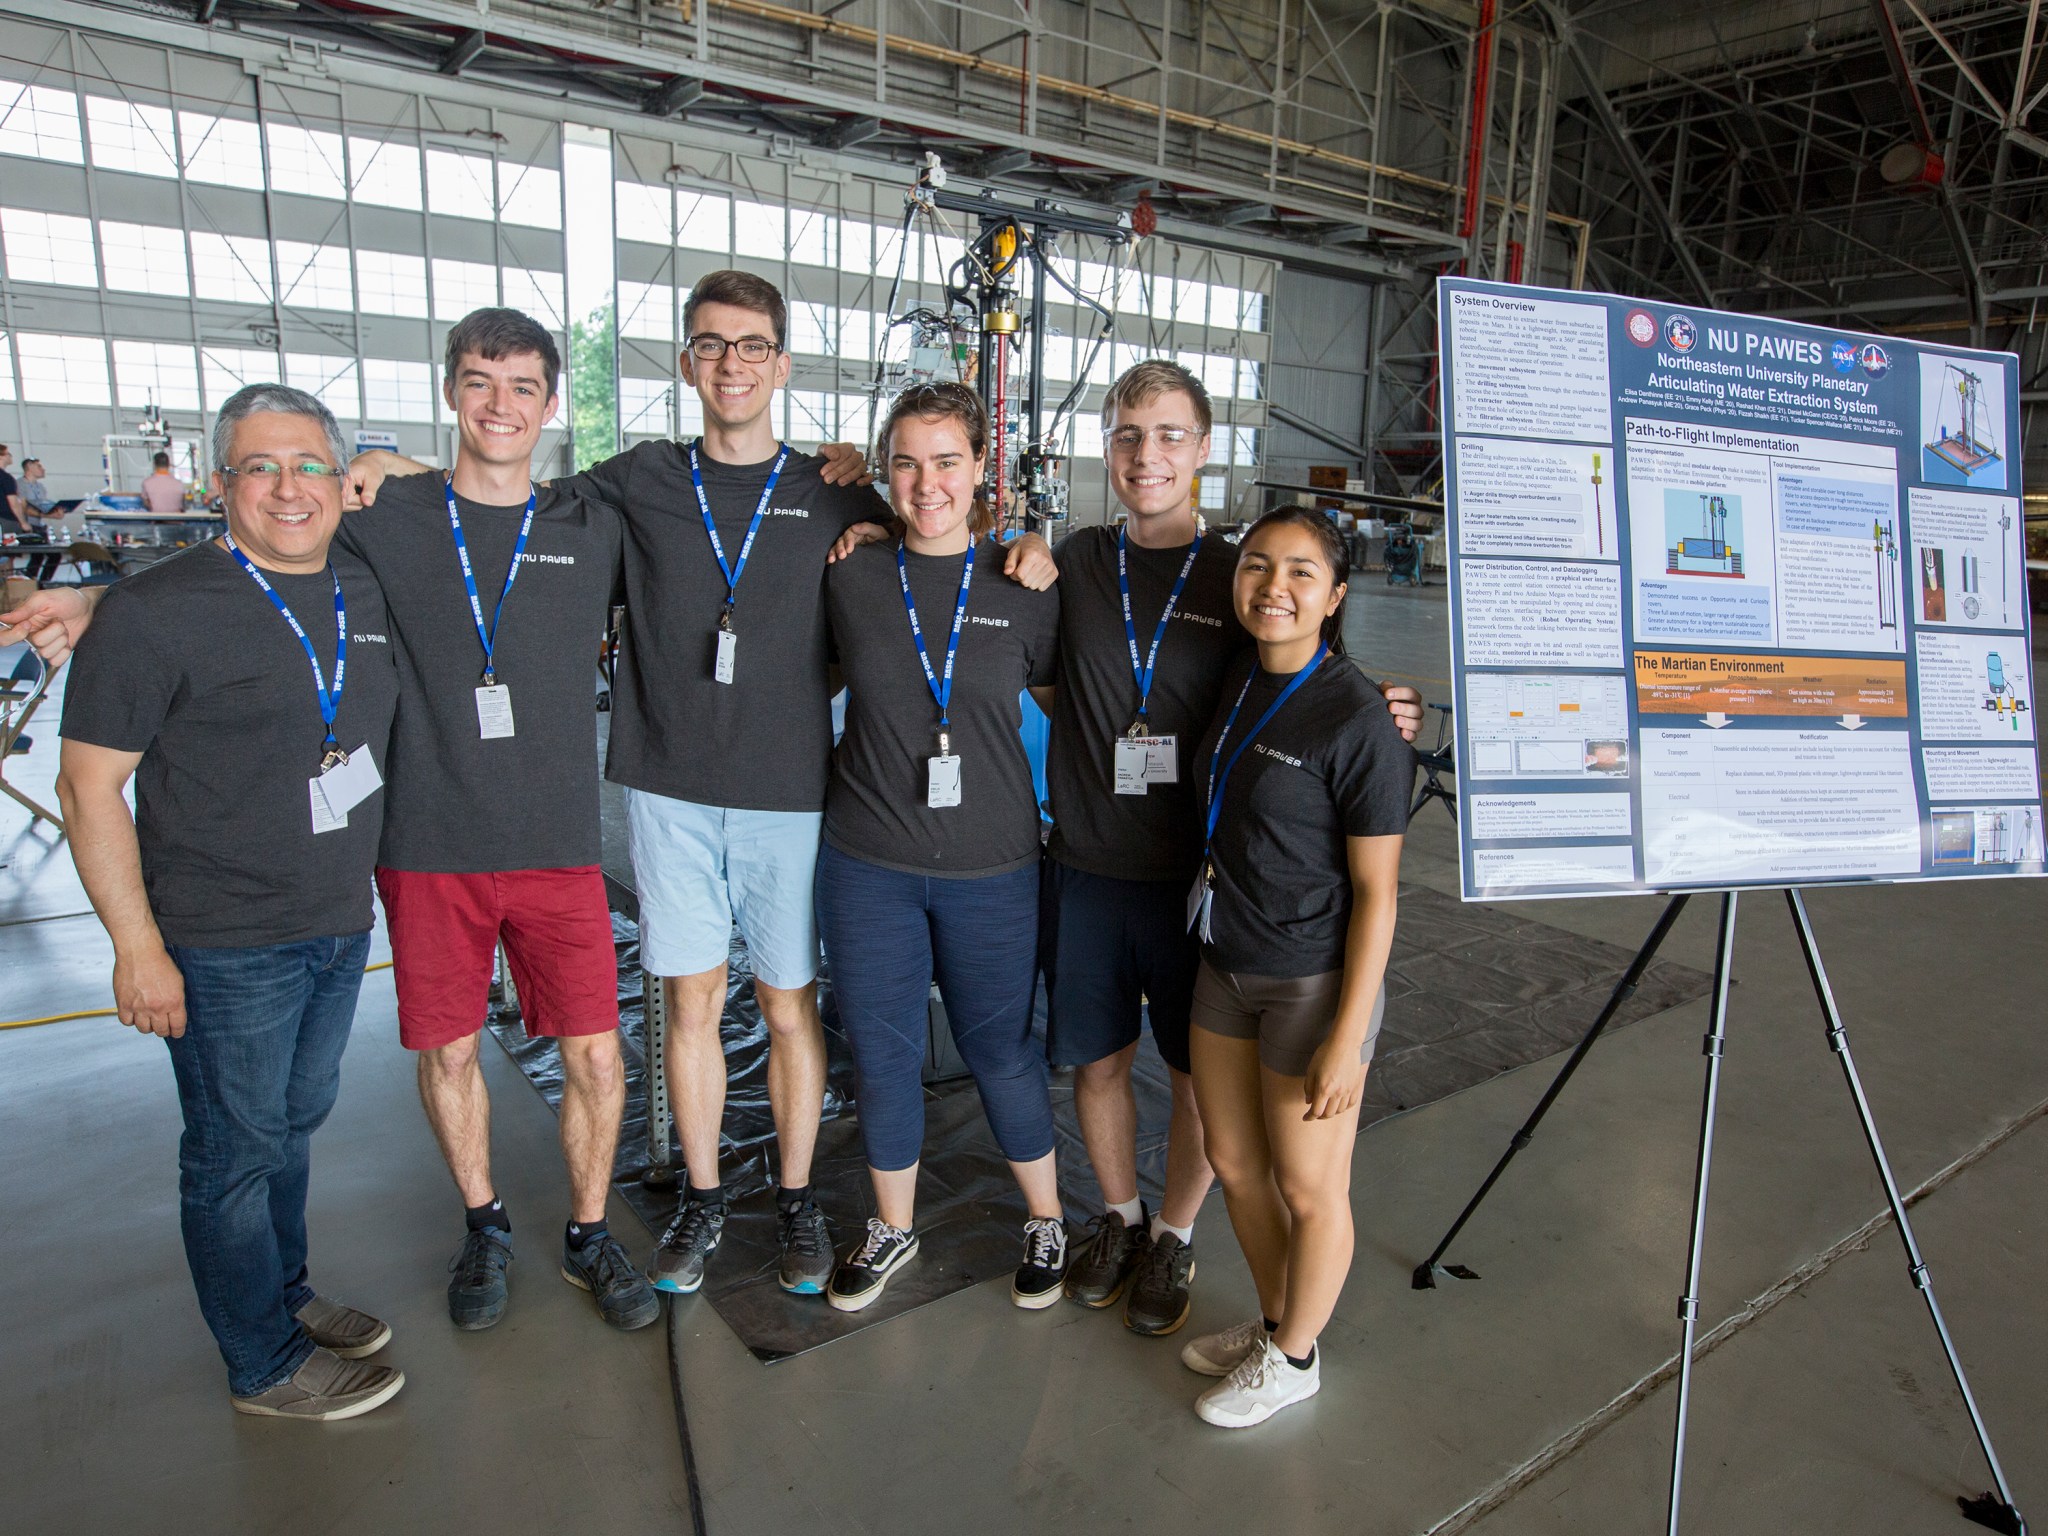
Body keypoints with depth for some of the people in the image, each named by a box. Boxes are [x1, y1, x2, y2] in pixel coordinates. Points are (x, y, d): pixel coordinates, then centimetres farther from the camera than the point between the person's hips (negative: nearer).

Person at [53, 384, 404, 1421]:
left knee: (297, 1119, 21)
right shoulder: (155, 611, -14)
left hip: (341, 926, 6)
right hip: (224, 945, -6)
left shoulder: (370, 594, 5)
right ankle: (268, 1365, 26)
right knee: (237, 1149, 9)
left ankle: (287, 1293, 42)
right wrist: (137, 947, -15)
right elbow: (89, 786, -12)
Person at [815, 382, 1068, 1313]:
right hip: (867, 862, 1)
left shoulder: (1023, 583, -3)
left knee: (1000, 1050, 12)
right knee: (881, 1053, 13)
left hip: (991, 867, -1)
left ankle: (1046, 1218, 36)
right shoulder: (850, 577, -2)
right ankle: (893, 1226, 37)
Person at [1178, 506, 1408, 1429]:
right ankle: (1274, 1322, 46)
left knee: (1307, 1188, 13)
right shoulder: (1236, 683, 0)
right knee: (1234, 1163, 21)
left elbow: (1376, 893, -17)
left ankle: (1292, 1358, 38)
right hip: (1227, 964, 7)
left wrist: (1347, 1039, -17)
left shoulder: (1358, 721, -20)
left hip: (1315, 981, -7)